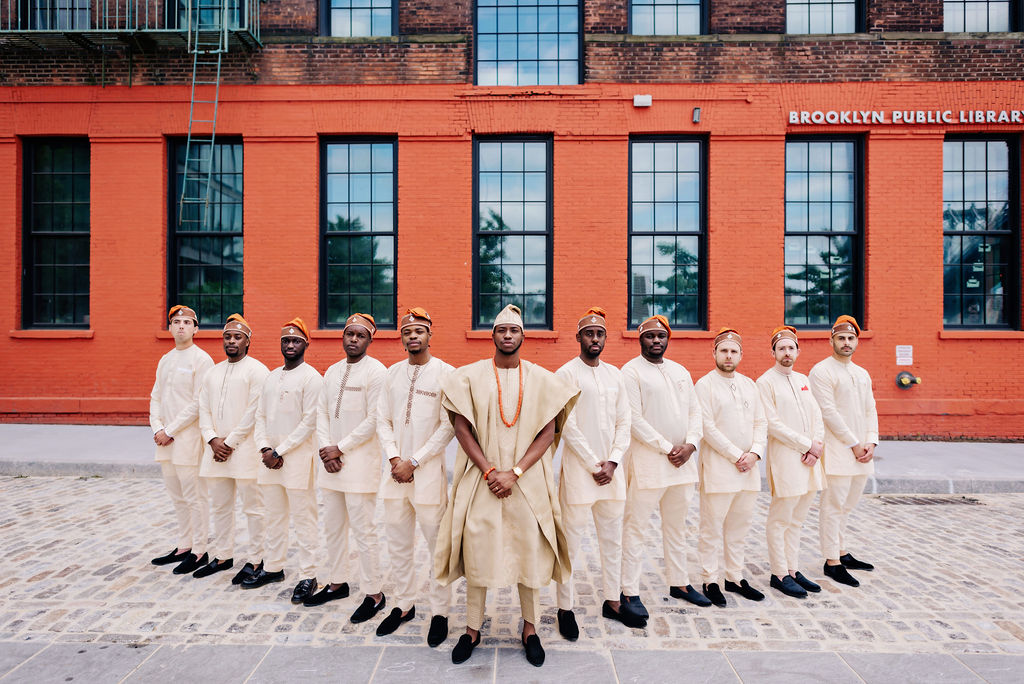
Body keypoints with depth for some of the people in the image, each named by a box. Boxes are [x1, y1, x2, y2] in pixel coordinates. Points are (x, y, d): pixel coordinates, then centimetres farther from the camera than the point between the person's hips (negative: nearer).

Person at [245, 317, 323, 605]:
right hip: (270, 457, 7)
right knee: (274, 516, 17)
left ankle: (308, 576, 7)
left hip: (298, 457, -7)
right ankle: (273, 567, 30)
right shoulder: (271, 377, 14)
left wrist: (280, 452, -14)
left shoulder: (311, 377, -9)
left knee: (303, 519, -1)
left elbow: (309, 422, -14)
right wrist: (265, 448, -2)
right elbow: (260, 415, 13)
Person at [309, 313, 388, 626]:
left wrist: (340, 448, -12)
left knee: (363, 529, -3)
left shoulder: (376, 371, -10)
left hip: (360, 461, -7)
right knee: (333, 525, 16)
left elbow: (374, 420, -15)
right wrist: (326, 449, -3)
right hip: (330, 460, 7)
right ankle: (336, 583, 32)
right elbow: (322, 413, 12)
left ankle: (373, 594, 9)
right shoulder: (332, 371, 13)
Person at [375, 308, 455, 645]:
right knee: (398, 544, 14)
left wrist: (414, 462, -12)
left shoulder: (445, 373, -7)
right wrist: (393, 457, -5)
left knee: (438, 546, 2)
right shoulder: (392, 373, 9)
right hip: (396, 473, 5)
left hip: (429, 472, -5)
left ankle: (440, 613, 17)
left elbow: (449, 426, -11)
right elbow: (383, 419, 10)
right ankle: (404, 605, 31)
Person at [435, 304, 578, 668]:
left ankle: (530, 628, 24)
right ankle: (472, 629, 22)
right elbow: (461, 427, -2)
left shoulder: (542, 379, 2)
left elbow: (548, 432, -2)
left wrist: (515, 472, -12)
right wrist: (489, 471, -10)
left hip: (527, 481, 0)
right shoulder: (469, 376, 1)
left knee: (529, 550, 5)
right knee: (477, 549, 5)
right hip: (482, 478, 0)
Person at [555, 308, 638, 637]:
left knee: (613, 539, 14)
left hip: (611, 468, 6)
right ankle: (565, 608, 12)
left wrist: (612, 462, -3)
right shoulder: (566, 374, -6)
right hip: (578, 468, -6)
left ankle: (612, 602, 27)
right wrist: (594, 465, -11)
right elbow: (568, 426, -11)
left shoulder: (615, 374, 11)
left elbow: (624, 422, 9)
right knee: (570, 540, 0)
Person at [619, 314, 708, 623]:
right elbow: (634, 419, -13)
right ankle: (630, 592, 7)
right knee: (636, 527, -2)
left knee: (677, 525, 17)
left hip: (683, 462, 7)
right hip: (647, 463, -7)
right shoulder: (631, 371, -7)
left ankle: (679, 583, 30)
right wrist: (667, 448, -14)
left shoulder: (680, 371, 15)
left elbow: (695, 411, 12)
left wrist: (689, 445, -5)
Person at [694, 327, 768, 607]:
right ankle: (710, 581, 11)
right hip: (718, 468, -6)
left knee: (739, 526, 13)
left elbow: (761, 422, 11)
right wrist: (736, 456, -13)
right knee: (712, 527, 0)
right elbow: (708, 427, -12)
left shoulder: (749, 384, 14)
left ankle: (734, 578, 25)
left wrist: (754, 453, -5)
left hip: (748, 468, 6)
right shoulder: (705, 385, -6)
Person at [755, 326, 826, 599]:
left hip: (809, 460, 7)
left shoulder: (803, 380, 15)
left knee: (796, 519, 14)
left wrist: (817, 444, -4)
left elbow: (817, 415, 12)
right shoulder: (766, 382, -7)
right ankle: (779, 574, 10)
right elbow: (773, 424, -13)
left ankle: (793, 569, 24)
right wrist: (807, 445, -12)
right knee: (780, 520, 1)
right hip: (784, 459, -7)